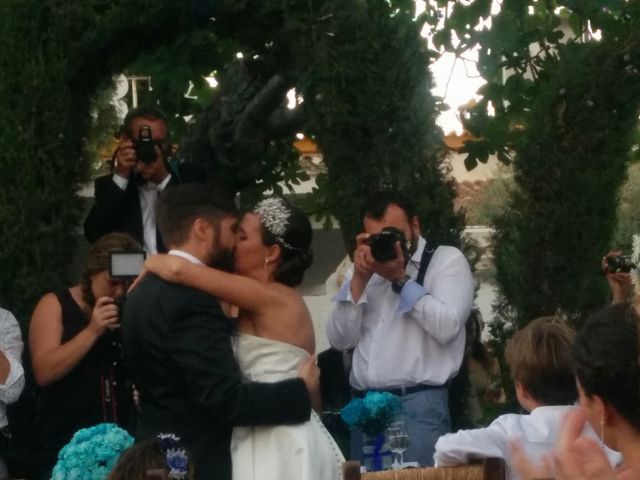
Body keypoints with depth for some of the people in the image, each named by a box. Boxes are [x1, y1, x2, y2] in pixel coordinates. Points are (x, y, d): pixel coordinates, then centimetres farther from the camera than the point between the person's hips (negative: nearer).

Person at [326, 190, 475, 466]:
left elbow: (446, 327, -13)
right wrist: (359, 279, -1)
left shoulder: (447, 259, 4)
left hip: (419, 404, -5)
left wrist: (400, 279, -10)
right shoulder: (364, 269, 20)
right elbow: (340, 340, 8)